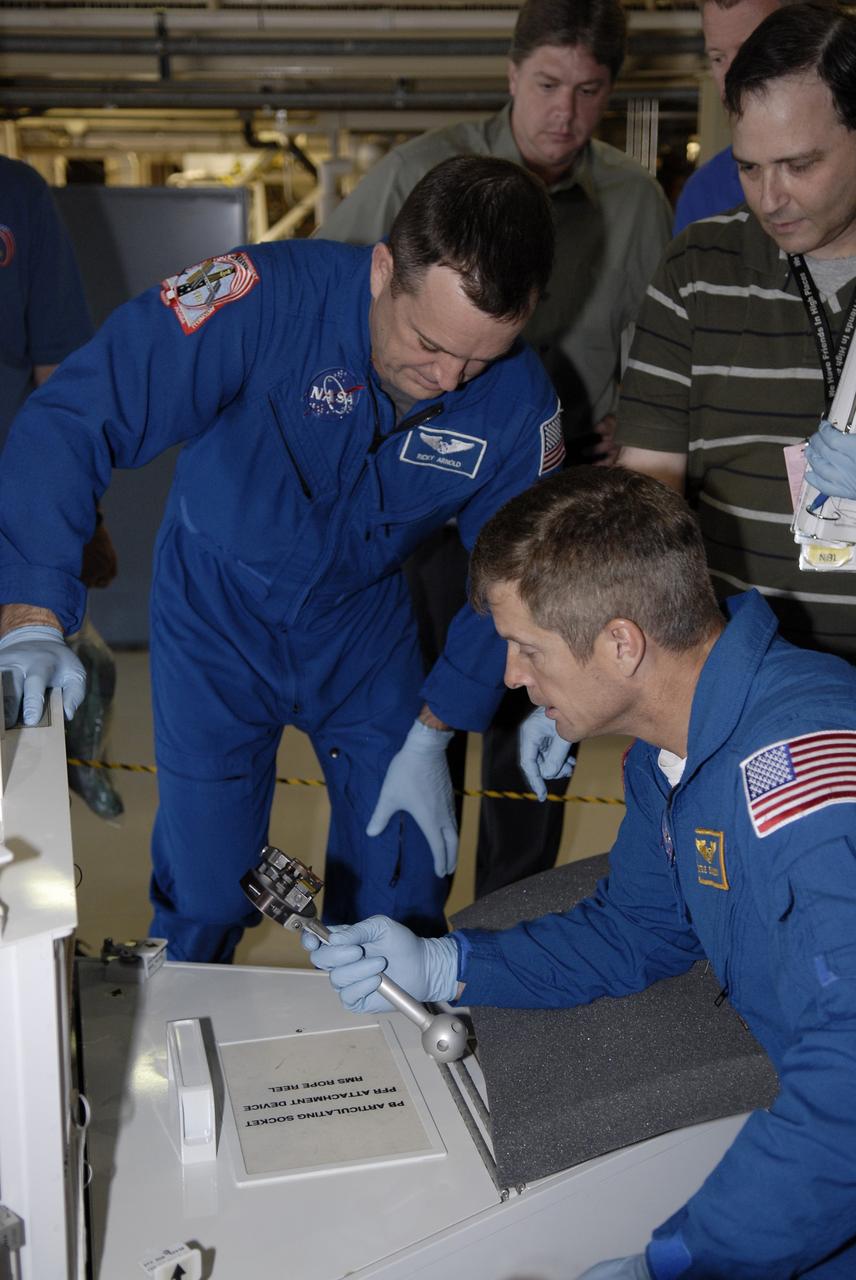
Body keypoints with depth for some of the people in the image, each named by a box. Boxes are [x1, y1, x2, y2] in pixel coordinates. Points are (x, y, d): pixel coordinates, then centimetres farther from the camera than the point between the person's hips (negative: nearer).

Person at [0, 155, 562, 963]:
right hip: (217, 616, -2)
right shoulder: (267, 300, -30)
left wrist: (430, 737, -7)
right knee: (202, 903, 2)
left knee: (401, 893, 6)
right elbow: (70, 421, -33)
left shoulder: (519, 403, -19)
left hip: (367, 623, 3)